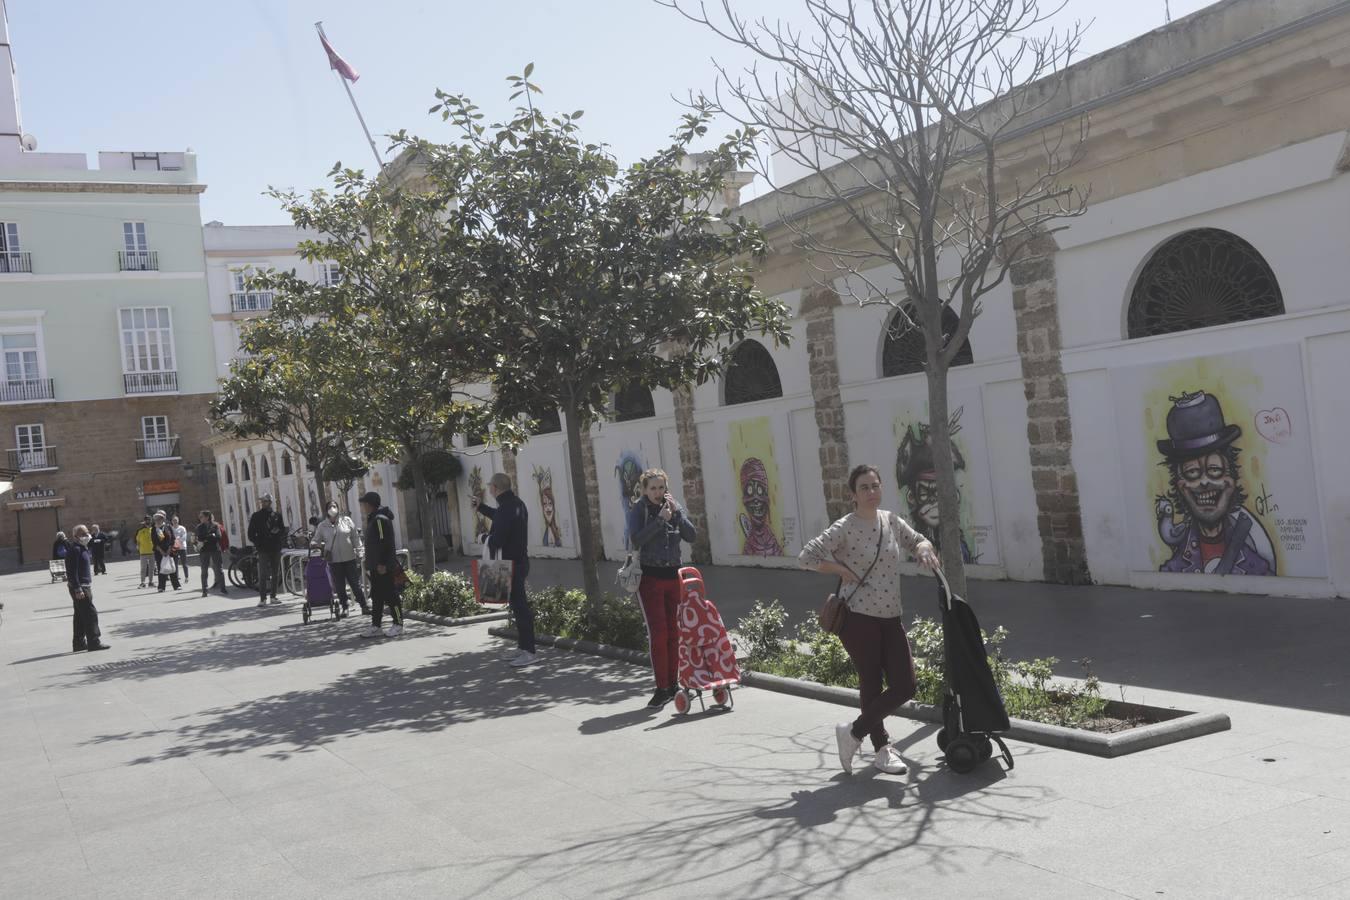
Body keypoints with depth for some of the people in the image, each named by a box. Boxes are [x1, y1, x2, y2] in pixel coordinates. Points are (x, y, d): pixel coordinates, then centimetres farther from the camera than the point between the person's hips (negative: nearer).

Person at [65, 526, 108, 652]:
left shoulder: (84, 548, 16)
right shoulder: (74, 549, -16)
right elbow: (72, 571, -21)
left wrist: (88, 587, 24)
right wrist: (77, 589, -25)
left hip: (84, 586, 10)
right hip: (79, 587, -10)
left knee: (80, 615, 14)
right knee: (91, 613, -10)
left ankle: (79, 643, 20)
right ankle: (93, 642, -8)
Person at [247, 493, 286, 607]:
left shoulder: (277, 515, 10)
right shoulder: (256, 516, 4)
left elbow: (283, 530, 14)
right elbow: (251, 533, 4)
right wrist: (257, 543, -8)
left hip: (276, 548, 3)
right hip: (263, 549, -3)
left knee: (275, 574, 8)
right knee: (263, 574, -10)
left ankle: (273, 596, 18)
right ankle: (262, 598, -12)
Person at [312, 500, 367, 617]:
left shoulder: (347, 521, 2)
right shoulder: (322, 526, 3)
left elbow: (356, 538, 4)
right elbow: (316, 540, 7)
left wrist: (359, 554, 1)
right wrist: (313, 544, -16)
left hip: (350, 559, -1)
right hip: (334, 561, 1)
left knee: (356, 584, 2)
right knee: (339, 587, 6)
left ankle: (364, 607, 7)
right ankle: (344, 608, 18)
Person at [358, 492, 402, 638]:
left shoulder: (380, 519, -16)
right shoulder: (373, 519, 17)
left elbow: (384, 543, -22)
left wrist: (382, 564, -24)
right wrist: (370, 565, 21)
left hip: (384, 567, -10)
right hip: (376, 567, 10)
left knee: (390, 595, -4)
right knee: (376, 597, 11)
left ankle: (398, 625, 3)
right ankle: (375, 626, 15)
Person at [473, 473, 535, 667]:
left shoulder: (506, 508, -22)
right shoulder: (517, 503, 11)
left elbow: (496, 539, -24)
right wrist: (481, 508, 41)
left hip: (509, 564, -10)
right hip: (520, 560, 10)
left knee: (519, 605, -7)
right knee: (520, 604, 17)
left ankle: (528, 651, -5)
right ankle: (523, 646, 26)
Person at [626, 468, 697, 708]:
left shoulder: (674, 507, 8)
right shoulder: (638, 510, -3)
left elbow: (691, 536, -2)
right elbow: (636, 540, -17)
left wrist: (676, 512, -12)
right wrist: (660, 519, -20)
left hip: (672, 575, 4)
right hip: (650, 577, -4)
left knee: (673, 632, 6)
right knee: (658, 633, -8)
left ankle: (673, 685, 14)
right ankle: (662, 688, -5)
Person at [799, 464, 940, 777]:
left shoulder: (891, 521, 7)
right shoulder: (845, 528, -11)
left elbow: (917, 541, 22)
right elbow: (807, 555, -14)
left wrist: (923, 549, -1)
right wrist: (845, 572, -14)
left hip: (891, 618, 7)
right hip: (859, 618, -6)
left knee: (905, 686, 2)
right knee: (871, 685, 1)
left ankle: (854, 732, 19)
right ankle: (882, 749, 21)